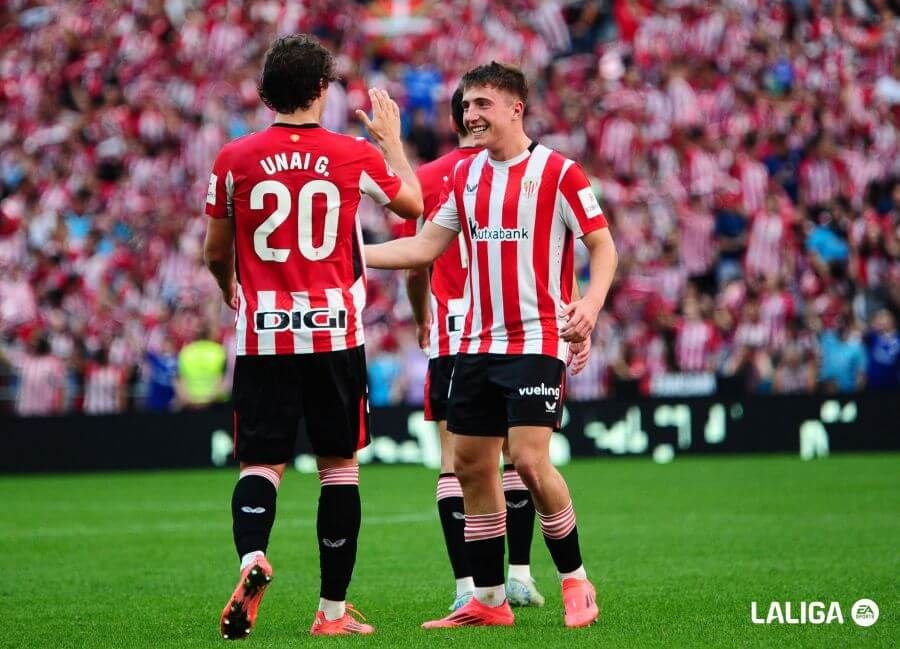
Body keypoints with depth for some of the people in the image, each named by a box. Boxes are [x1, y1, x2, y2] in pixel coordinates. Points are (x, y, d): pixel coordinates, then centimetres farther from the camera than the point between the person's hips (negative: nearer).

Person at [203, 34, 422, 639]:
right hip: (335, 333, 0)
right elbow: (413, 204, 17)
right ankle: (334, 609, 9)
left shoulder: (235, 160, -1)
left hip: (261, 336, 1)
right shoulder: (356, 156, -3)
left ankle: (252, 556, -26)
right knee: (340, 465, 8)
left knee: (261, 463, 3)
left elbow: (216, 253, 9)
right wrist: (392, 136, 31)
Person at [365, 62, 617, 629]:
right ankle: (489, 599, 13)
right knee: (472, 466, 5)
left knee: (530, 460, -17)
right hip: (477, 344, 7)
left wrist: (591, 302, -23)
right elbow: (424, 247, 15)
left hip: (537, 342, -7)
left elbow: (603, 246, -5)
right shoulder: (465, 175, 12)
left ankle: (575, 581, 0)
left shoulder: (558, 173, -6)